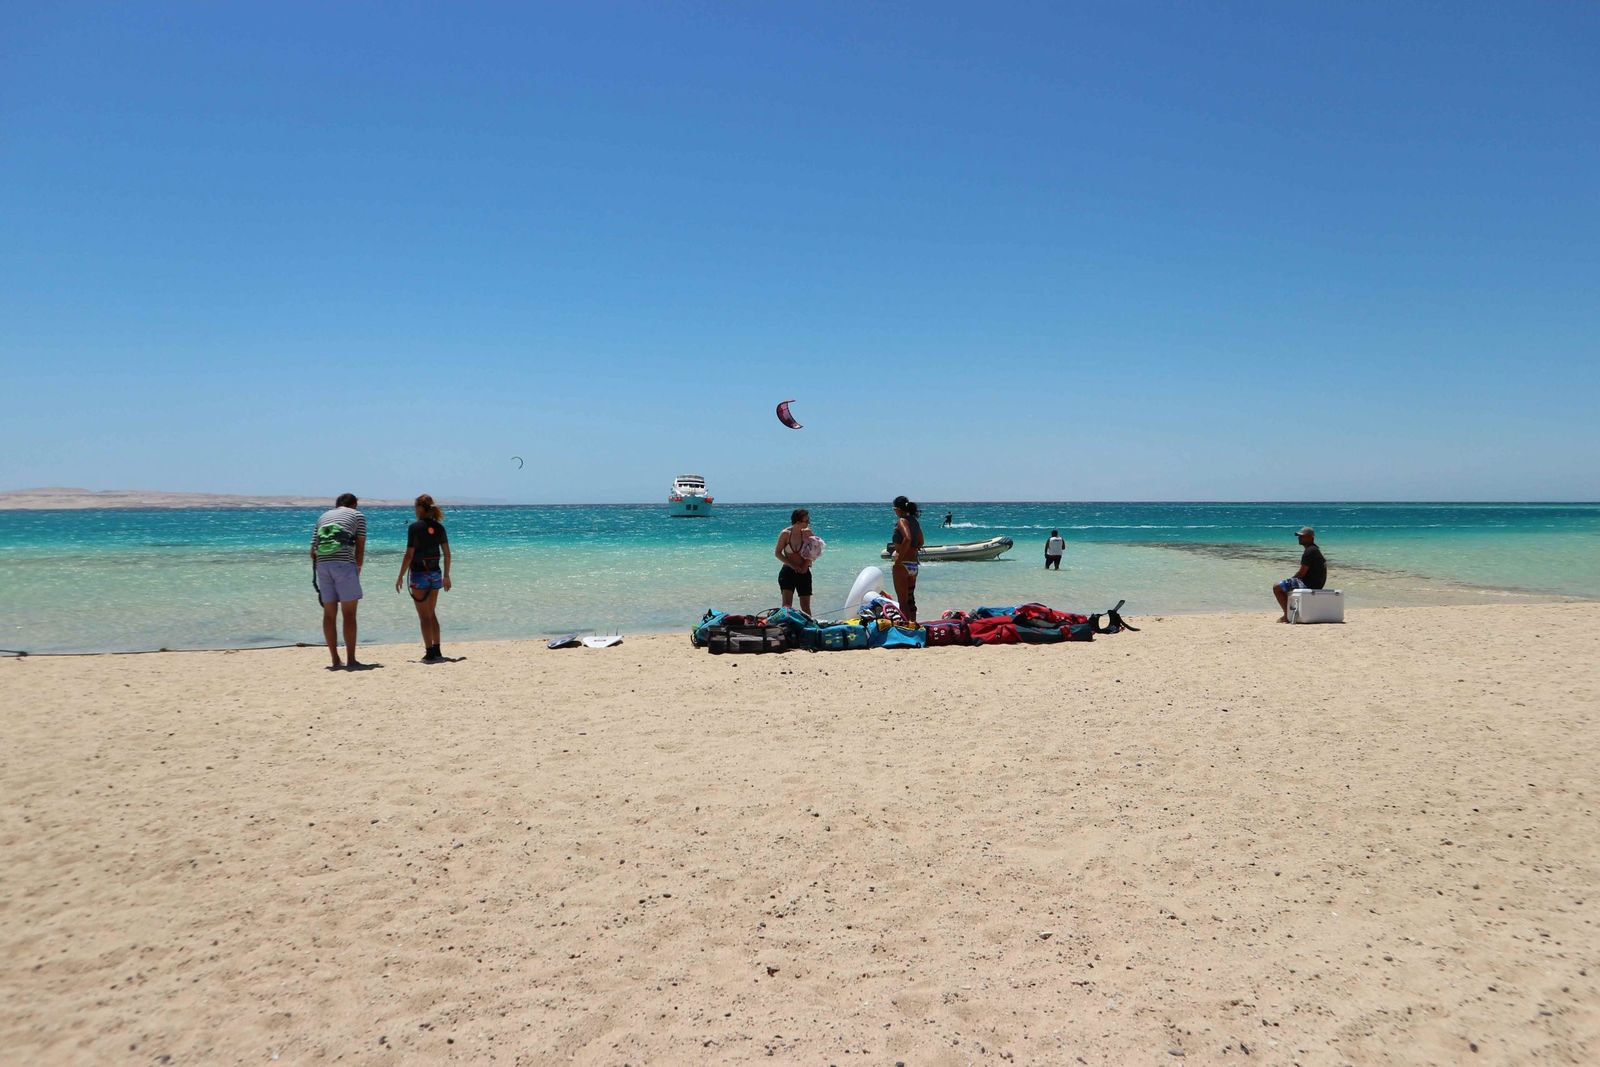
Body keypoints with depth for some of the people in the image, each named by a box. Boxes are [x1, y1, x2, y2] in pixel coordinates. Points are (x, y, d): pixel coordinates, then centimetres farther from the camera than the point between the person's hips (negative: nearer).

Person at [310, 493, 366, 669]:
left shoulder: (323, 517, 25)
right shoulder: (357, 515, 13)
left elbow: (313, 550, 19)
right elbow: (360, 547, 5)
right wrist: (357, 571, 11)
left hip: (322, 564, 4)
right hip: (344, 563, -4)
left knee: (329, 614, 8)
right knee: (349, 614, -3)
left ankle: (335, 661, 8)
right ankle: (351, 660, -6)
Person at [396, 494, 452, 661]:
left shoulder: (415, 527, -13)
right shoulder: (439, 527, 3)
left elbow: (409, 555, -14)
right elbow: (447, 554, 5)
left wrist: (400, 576, -6)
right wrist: (446, 575, 15)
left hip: (419, 573, -5)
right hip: (435, 573, 5)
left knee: (424, 616, 2)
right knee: (432, 614, 17)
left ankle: (430, 653, 1)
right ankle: (436, 651, 18)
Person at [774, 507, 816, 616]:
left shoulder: (807, 533, -3)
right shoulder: (786, 533, -8)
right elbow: (777, 553, -3)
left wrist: (806, 565, -14)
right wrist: (792, 565, -12)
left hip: (803, 573, 2)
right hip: (788, 572, -2)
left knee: (806, 606, 6)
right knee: (787, 604, -11)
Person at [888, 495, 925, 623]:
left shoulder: (902, 521, -12)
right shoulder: (915, 521, 11)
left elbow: (907, 538, -30)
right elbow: (920, 543, 19)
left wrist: (899, 559, -24)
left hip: (903, 564, -8)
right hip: (914, 564, 8)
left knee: (902, 601, -1)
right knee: (910, 598, 19)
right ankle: (913, 622, 25)